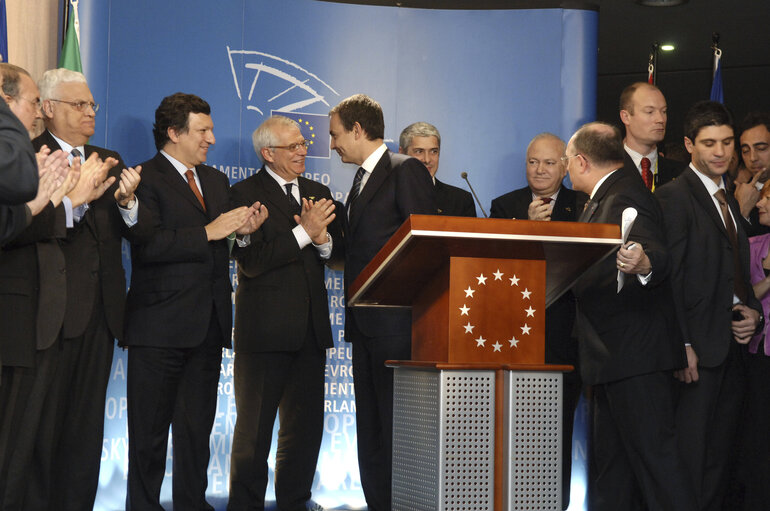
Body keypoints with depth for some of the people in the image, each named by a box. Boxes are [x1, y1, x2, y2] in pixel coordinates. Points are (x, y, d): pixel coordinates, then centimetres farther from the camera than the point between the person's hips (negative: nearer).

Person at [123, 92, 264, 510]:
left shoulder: (216, 181, 19)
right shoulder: (145, 178, -6)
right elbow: (146, 243, -20)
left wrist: (243, 228, -1)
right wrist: (209, 232, -19)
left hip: (208, 324, 7)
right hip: (160, 326, -7)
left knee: (197, 427, 11)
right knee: (150, 430, 0)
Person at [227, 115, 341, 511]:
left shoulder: (318, 193, 15)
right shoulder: (245, 193, -5)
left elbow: (338, 253, 10)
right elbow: (252, 261, -16)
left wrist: (322, 237, -12)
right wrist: (303, 232, -19)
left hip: (311, 329, 6)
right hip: (266, 328, -6)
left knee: (305, 426, 10)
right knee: (254, 429, 1)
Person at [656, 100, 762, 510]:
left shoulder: (729, 201, 19)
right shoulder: (675, 197, -7)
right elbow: (669, 277, -13)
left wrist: (752, 312, 3)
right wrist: (681, 346, -19)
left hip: (732, 348, 8)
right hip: (698, 351, -8)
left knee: (719, 457, 10)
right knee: (691, 458, -6)